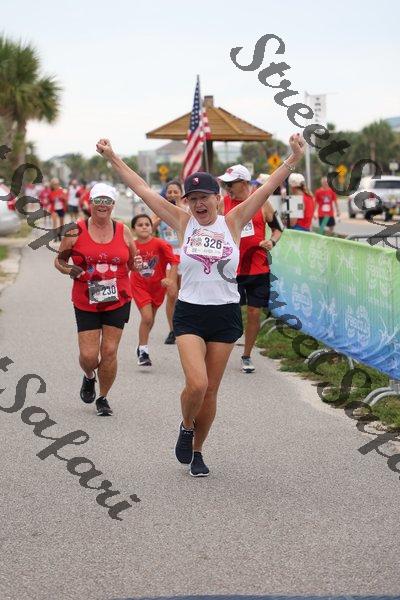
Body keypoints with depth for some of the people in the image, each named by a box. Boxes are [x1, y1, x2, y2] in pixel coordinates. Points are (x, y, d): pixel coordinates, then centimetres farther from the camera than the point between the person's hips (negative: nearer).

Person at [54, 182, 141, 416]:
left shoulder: (123, 231, 4)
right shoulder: (76, 231, -2)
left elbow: (132, 263, 16)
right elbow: (60, 260, 7)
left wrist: (137, 264, -7)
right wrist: (68, 270, -13)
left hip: (118, 301, 1)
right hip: (86, 302, -1)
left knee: (109, 351, 0)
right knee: (88, 355, -4)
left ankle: (103, 398, 20)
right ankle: (89, 378, 33)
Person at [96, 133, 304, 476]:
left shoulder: (233, 223, 0)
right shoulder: (183, 222, 0)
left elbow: (268, 188, -6)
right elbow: (142, 189, 0)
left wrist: (293, 159, -17)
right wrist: (112, 158, -2)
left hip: (226, 315, 1)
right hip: (190, 314, -1)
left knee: (211, 392, 8)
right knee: (197, 384, -18)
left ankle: (197, 451, 29)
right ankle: (187, 428, 15)